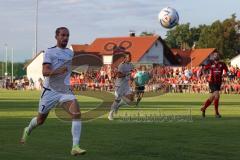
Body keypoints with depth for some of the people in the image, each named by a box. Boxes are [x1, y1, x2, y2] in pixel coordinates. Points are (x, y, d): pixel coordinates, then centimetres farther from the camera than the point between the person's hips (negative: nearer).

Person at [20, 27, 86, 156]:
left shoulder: (70, 53, 9)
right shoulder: (50, 52, -10)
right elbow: (45, 72, -24)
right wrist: (59, 71, -38)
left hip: (65, 91, 4)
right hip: (50, 91, -4)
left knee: (77, 114, -21)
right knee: (40, 121, 13)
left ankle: (75, 147, -21)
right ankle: (28, 130, 48)